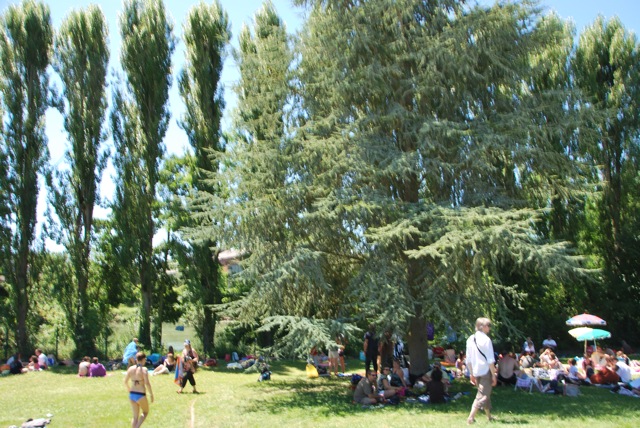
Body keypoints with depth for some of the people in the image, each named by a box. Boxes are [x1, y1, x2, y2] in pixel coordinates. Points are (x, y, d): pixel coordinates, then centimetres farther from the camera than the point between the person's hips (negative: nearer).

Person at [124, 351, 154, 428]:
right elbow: (147, 383, -20)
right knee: (145, 412, 19)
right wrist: (151, 394, -9)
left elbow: (125, 382, 8)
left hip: (132, 395, 5)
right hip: (141, 395, -5)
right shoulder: (144, 369, -14)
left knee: (135, 416, 18)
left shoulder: (130, 368, 2)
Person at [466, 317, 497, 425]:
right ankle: (471, 417, -11)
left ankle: (489, 417, 35)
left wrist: (472, 373, 16)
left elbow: (468, 360, 10)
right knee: (482, 396, -3)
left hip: (476, 371, 7)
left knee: (485, 395, 22)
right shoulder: (486, 339, -14)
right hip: (486, 371, -7)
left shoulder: (470, 339, 6)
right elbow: (490, 360, -16)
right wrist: (494, 374, -10)